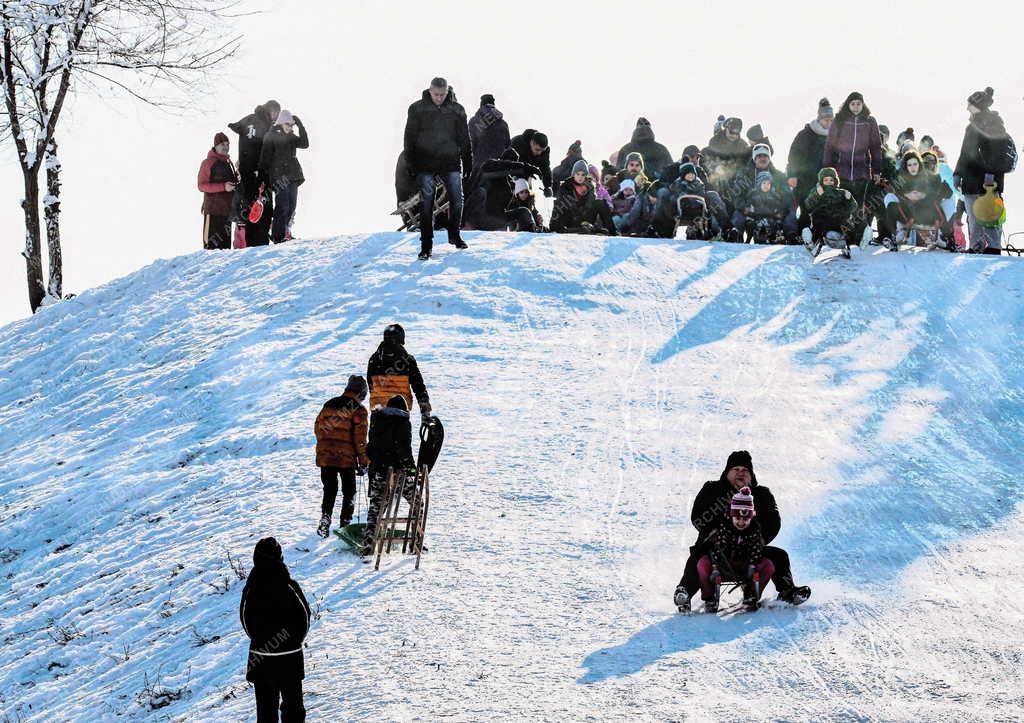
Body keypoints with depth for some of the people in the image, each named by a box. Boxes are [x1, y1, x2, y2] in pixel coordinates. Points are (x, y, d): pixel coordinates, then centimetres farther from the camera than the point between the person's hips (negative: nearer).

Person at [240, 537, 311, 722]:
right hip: (290, 657, -1)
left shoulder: (250, 589, -12)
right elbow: (306, 616, -5)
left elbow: (245, 620, 1)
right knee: (292, 702, 14)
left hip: (259, 657, 1)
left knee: (265, 704, 11)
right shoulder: (289, 587, -17)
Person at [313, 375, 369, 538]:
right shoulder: (358, 410, -7)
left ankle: (325, 518, -6)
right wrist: (364, 461, -5)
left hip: (325, 456, 4)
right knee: (349, 491, 12)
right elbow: (360, 438, -11)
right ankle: (345, 523, 7)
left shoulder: (329, 405, 10)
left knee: (329, 490, 13)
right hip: (347, 457, -4)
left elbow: (317, 428, 15)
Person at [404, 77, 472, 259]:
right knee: (426, 204, -5)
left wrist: (468, 162, 6)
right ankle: (426, 245, -1)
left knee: (457, 200, 4)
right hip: (425, 164, -2)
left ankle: (454, 235, 27)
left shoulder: (456, 110, 3)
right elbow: (410, 138, 1)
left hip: (450, 163, 2)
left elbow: (465, 138, 9)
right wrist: (411, 165, -4)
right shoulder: (417, 109, -1)